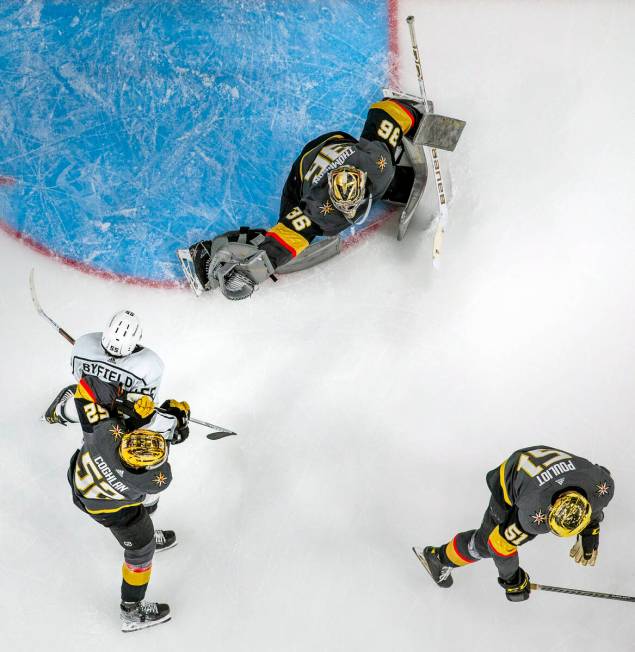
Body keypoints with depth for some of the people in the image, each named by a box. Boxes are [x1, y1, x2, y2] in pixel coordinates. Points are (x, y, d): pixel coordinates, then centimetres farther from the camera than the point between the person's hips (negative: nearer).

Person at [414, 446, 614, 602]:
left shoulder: (603, 485, -34)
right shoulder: (534, 515, -43)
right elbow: (501, 543, -26)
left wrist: (590, 536, 1)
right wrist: (512, 580, -8)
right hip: (510, 478, -4)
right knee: (485, 541, -1)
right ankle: (439, 557, 21)